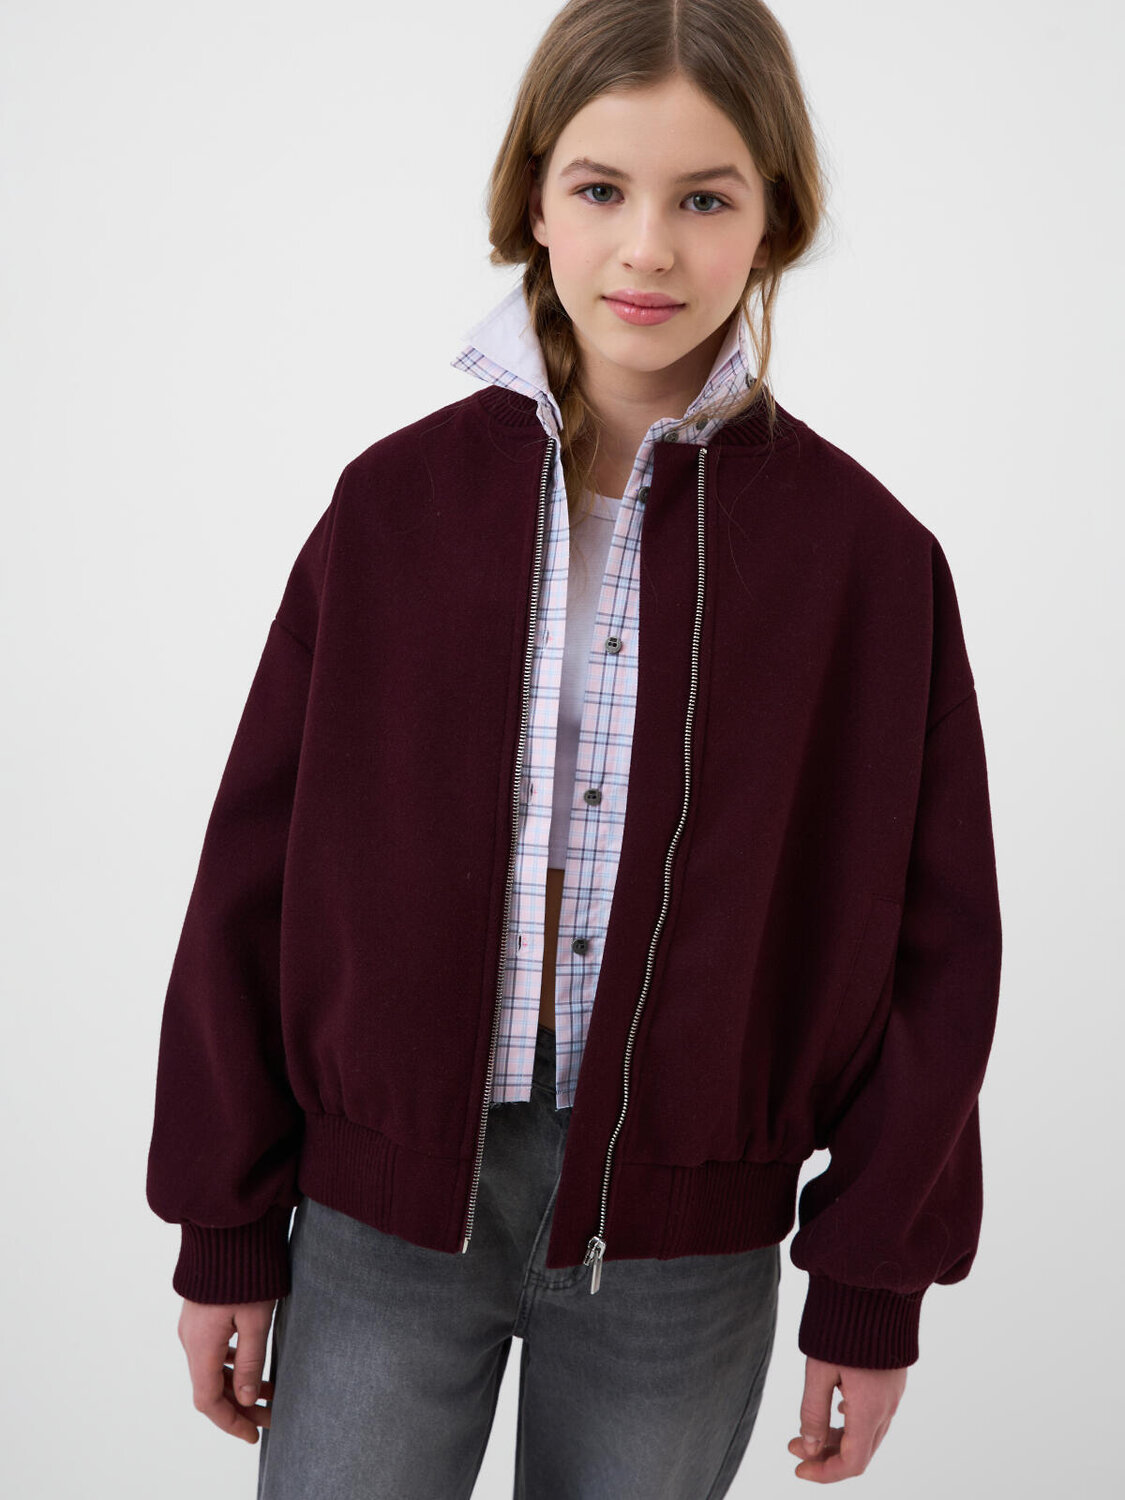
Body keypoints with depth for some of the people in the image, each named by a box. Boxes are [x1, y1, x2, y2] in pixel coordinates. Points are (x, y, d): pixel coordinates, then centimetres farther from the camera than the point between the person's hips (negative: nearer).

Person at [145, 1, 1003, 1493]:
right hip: (385, 1203, 1)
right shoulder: (395, 504, -3)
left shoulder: (865, 555, -5)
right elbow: (253, 882, 0)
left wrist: (873, 1287, 1)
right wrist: (226, 1233, 2)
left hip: (681, 1236, 0)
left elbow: (932, 942, -1)